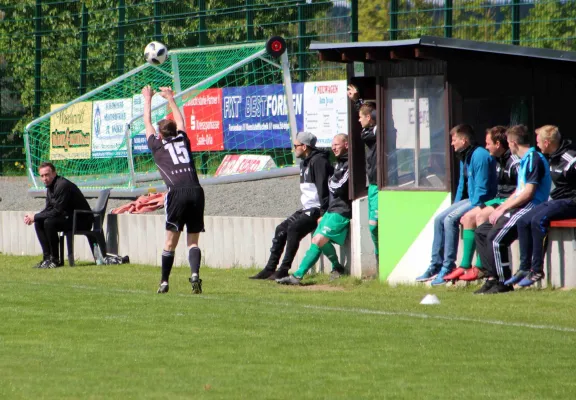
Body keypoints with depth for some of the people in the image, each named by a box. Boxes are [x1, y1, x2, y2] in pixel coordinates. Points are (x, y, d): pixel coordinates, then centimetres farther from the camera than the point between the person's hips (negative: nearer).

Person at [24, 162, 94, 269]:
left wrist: (35, 217, -17)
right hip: (68, 218, 10)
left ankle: (55, 259, -17)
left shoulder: (62, 185, -22)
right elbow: (49, 209, 13)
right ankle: (47, 257, 0)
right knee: (38, 223, 1)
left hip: (82, 221, -10)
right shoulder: (50, 186, 8)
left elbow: (57, 211, -25)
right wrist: (33, 218, -5)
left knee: (49, 222, -27)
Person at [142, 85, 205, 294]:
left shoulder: (157, 145, 15)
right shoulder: (183, 140, 23)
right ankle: (195, 273, -20)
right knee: (193, 240, 4)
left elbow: (147, 123, 31)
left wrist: (147, 99, 44)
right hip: (196, 191, 3)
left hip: (177, 193, -3)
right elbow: (180, 121, 43)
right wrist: (170, 98, 54)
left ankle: (164, 282, 6)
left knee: (171, 240, 4)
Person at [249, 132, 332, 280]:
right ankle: (270, 269, 5)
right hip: (307, 209, 10)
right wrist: (304, 209, 17)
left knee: (294, 228, -26)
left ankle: (284, 270, -27)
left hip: (317, 209, -10)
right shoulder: (304, 163, 18)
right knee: (281, 229, 4)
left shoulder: (318, 161, -14)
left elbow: (323, 188, -21)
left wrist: (323, 213, -26)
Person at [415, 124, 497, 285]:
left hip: (481, 201, -10)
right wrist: (455, 206, 13)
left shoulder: (480, 156, -17)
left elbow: (482, 189, -22)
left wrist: (471, 209, -22)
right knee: (439, 219, 3)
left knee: (450, 220, -25)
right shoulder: (464, 157, 15)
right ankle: (436, 265, 4)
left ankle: (448, 267, -22)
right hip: (469, 200, 10)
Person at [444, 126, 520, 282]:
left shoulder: (514, 161, -17)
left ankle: (480, 268, -26)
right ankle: (465, 266, 0)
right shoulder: (499, 160, 14)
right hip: (499, 199, 10)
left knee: (481, 216, -27)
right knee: (468, 217, 1)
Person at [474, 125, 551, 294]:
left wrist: (503, 209, -13)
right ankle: (492, 278, 3)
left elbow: (528, 193, -18)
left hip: (530, 208, -11)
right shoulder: (525, 160, 21)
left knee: (495, 238, -24)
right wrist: (500, 208, 10)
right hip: (519, 208, 11)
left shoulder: (534, 159, -12)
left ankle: (505, 283, -17)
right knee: (481, 231, 8)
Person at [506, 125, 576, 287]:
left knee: (538, 220, -28)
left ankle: (537, 270, -23)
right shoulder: (553, 158, 12)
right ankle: (524, 268, 1)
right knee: (523, 221, -1)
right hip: (555, 200, 10)